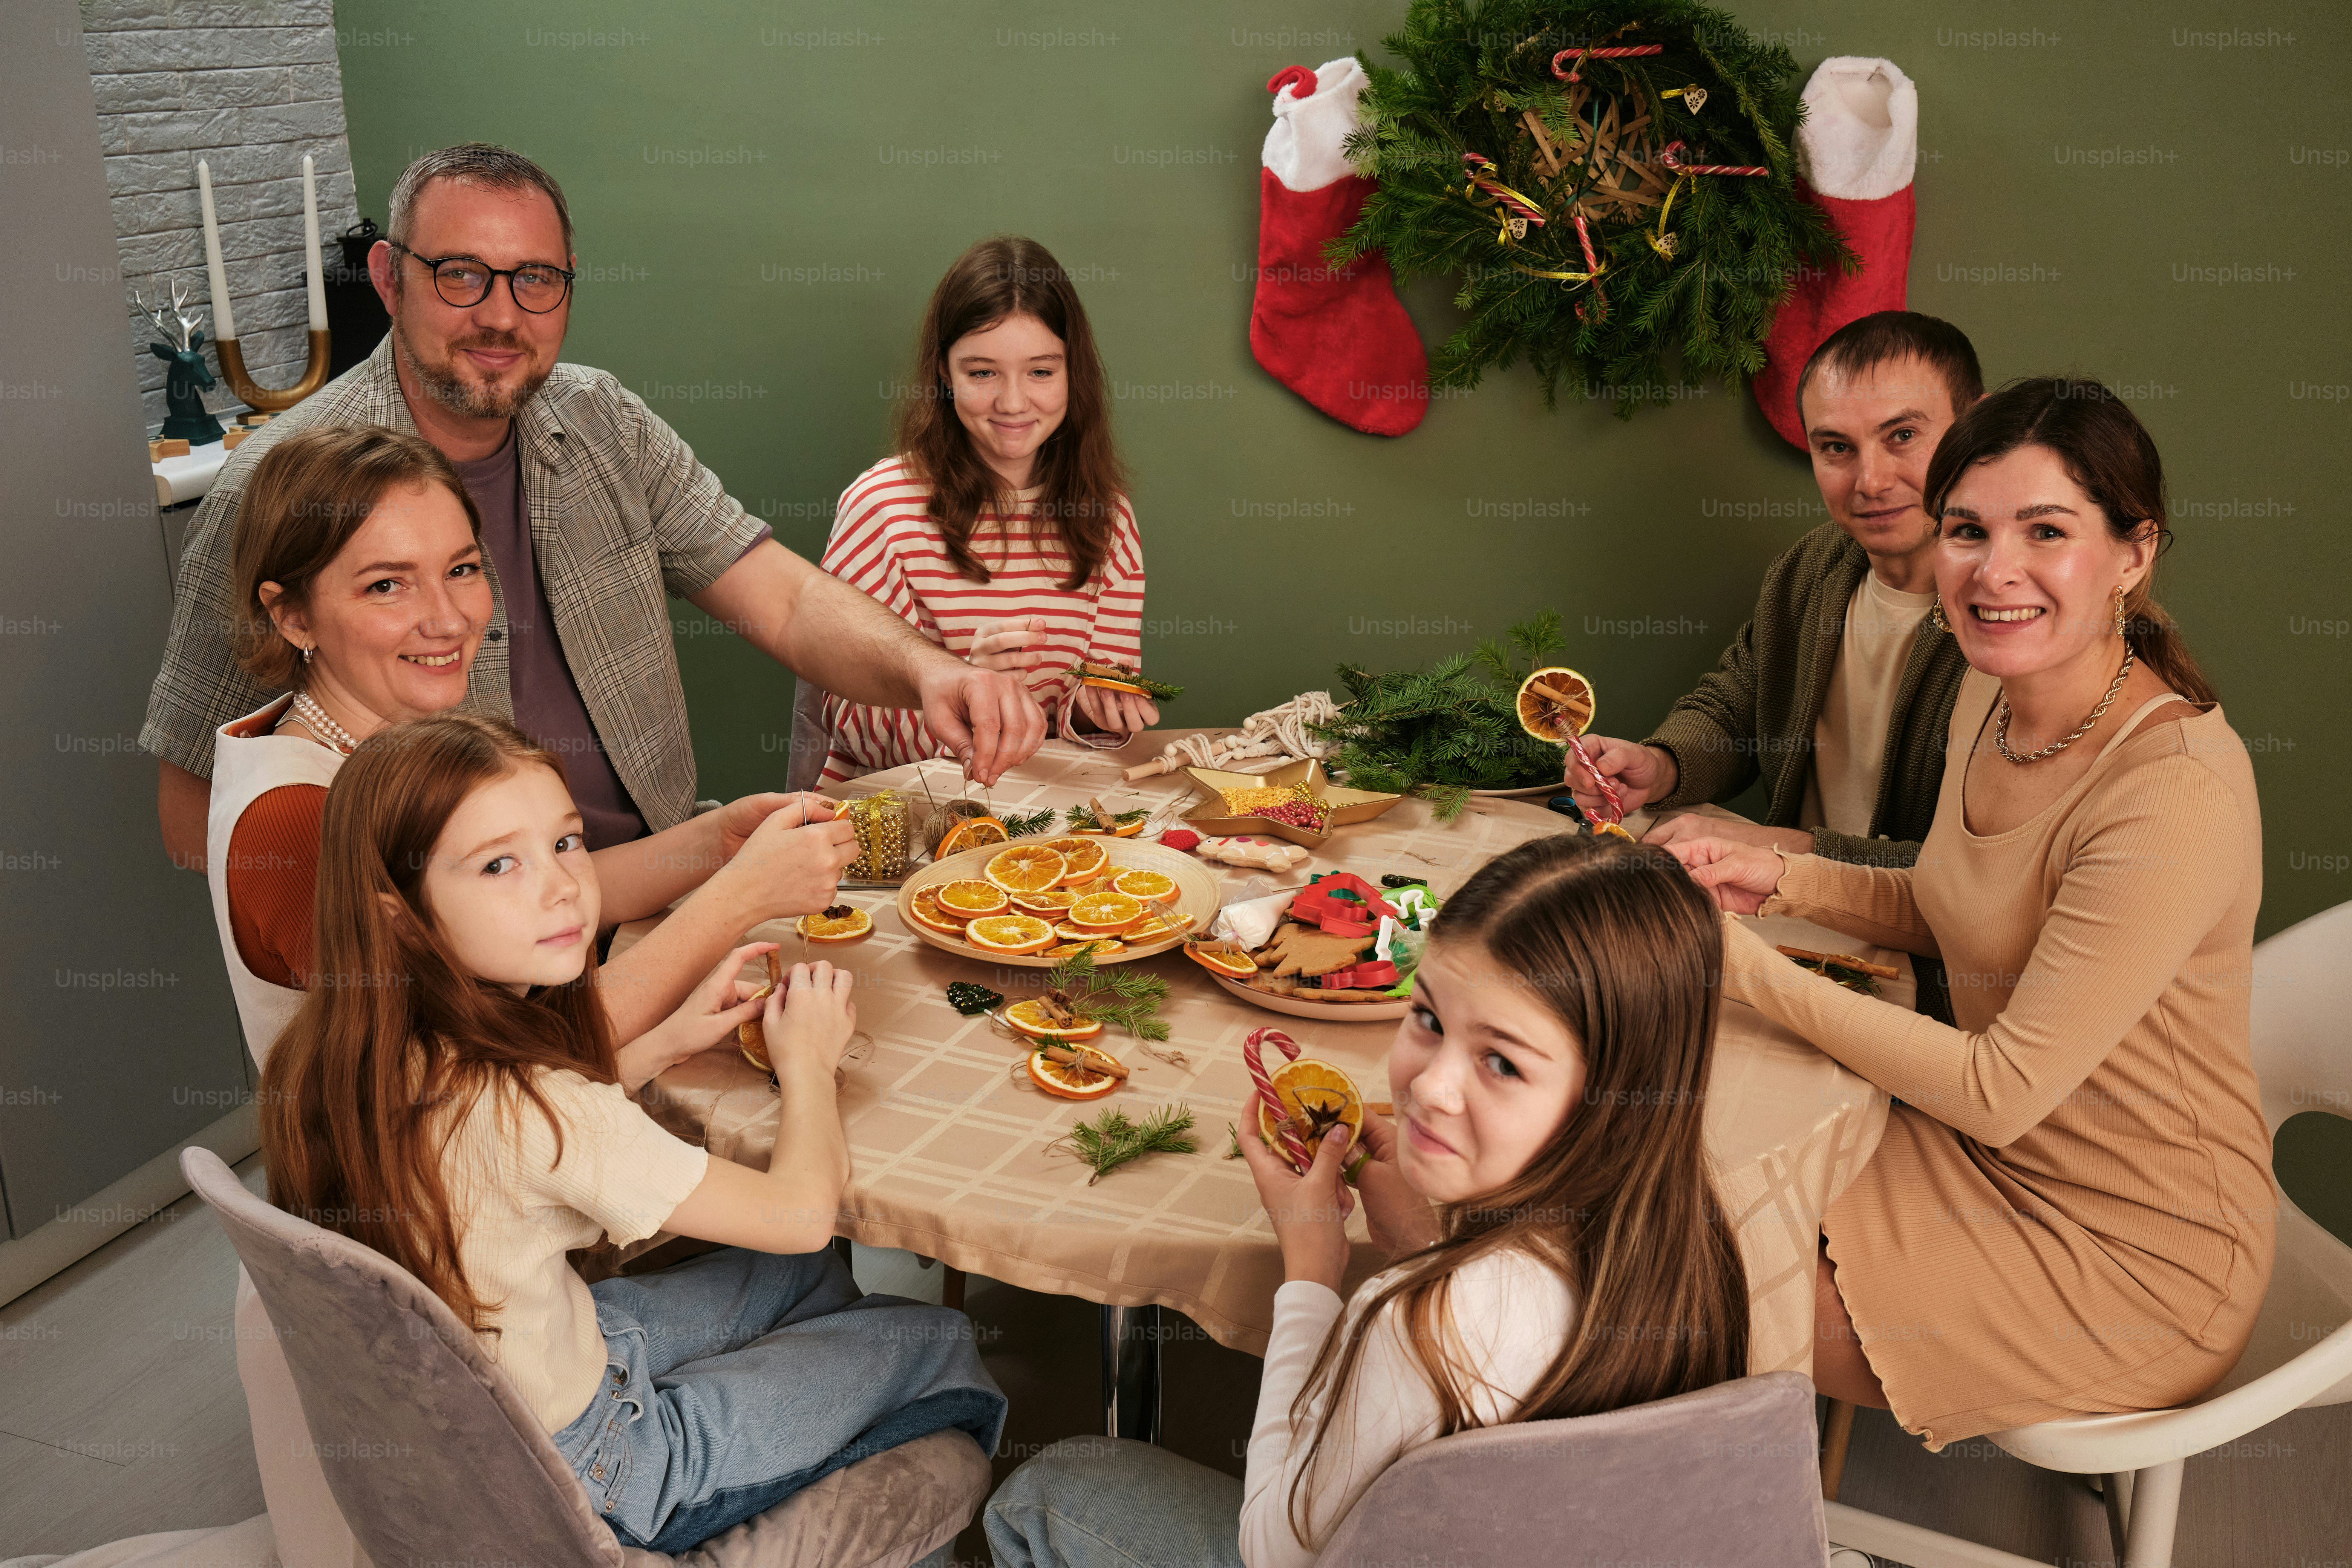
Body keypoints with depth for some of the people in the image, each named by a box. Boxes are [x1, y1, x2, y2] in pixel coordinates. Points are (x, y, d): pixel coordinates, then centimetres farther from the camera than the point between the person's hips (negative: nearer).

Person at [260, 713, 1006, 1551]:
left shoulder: (358, 1055, -10)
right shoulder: (529, 1109, -36)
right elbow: (801, 1210, -25)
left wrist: (674, 1036, 3)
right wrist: (807, 1059, -7)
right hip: (579, 1479, -8)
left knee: (805, 1278, 23)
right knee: (936, 1341, 6)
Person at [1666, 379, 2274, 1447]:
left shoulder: (2176, 795, -30)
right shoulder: (1994, 696, -3)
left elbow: (2003, 1090, -27)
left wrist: (1746, 968, -23)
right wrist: (1777, 878, -3)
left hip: (2134, 1254, -8)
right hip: (1991, 1149, 8)